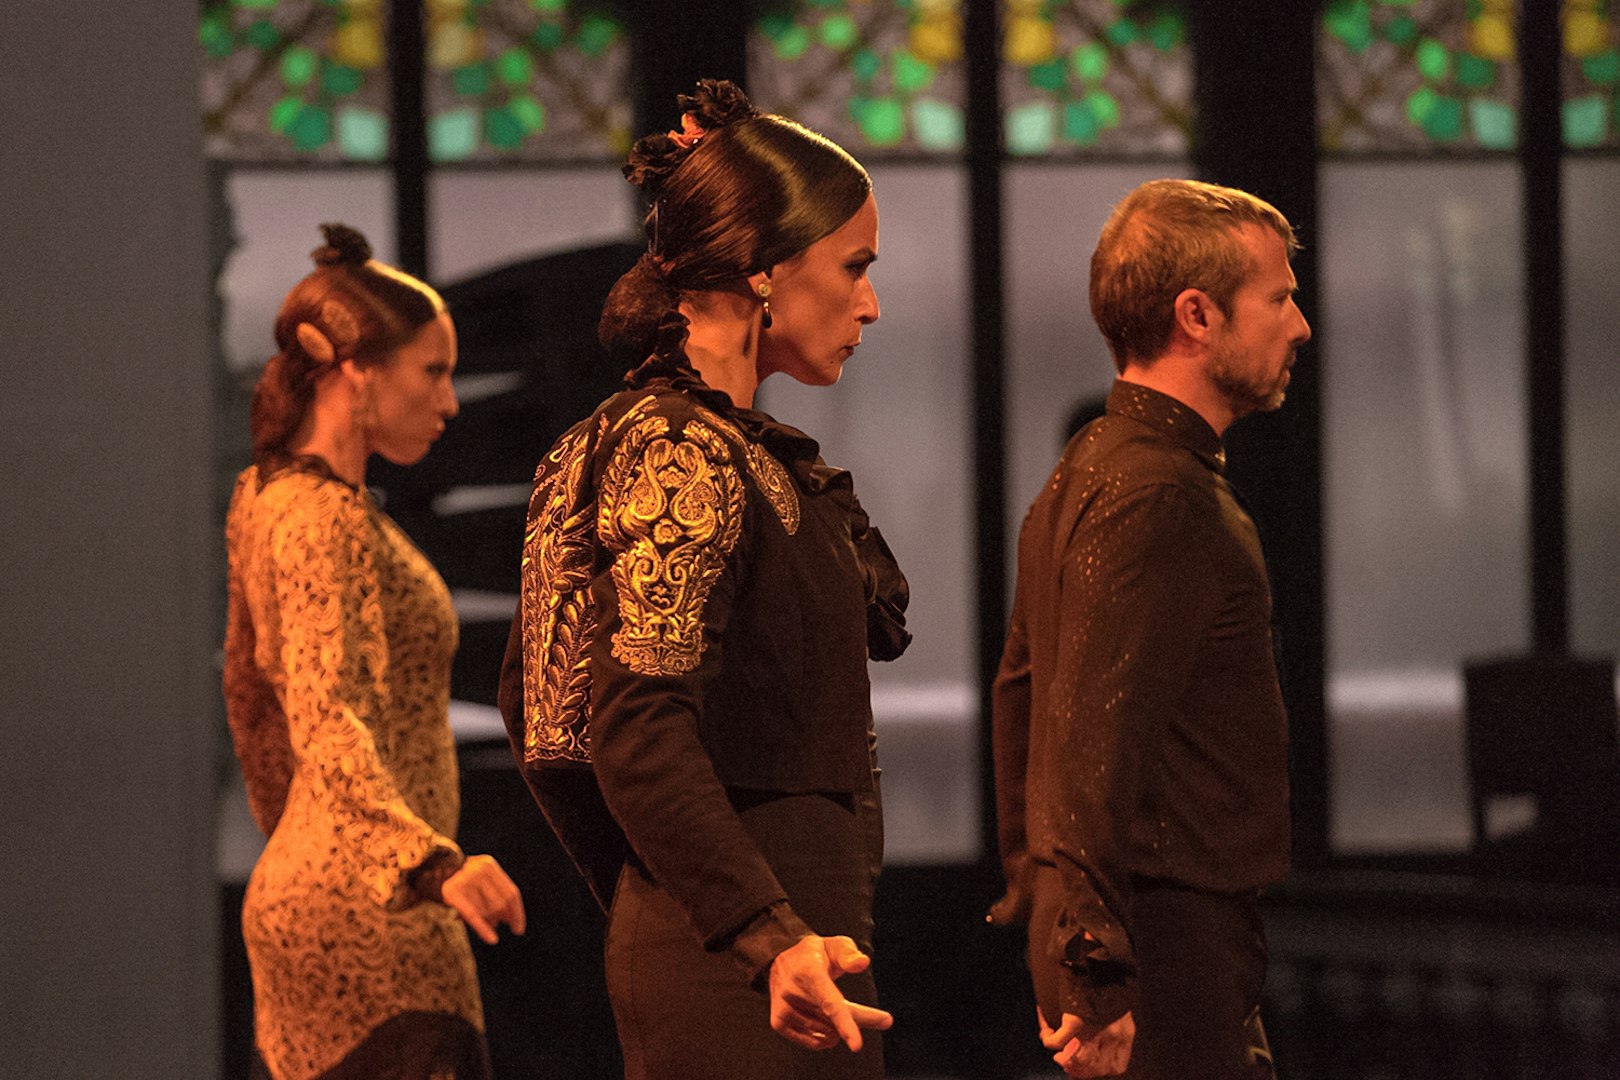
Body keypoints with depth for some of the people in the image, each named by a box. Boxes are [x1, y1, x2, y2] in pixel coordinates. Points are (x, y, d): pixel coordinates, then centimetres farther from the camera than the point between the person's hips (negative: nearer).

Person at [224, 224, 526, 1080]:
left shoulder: (266, 496, 14)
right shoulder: (326, 521, -16)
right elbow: (327, 724, -29)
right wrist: (434, 861, -42)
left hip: (295, 889, 10)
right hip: (364, 913, -10)